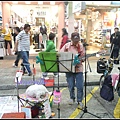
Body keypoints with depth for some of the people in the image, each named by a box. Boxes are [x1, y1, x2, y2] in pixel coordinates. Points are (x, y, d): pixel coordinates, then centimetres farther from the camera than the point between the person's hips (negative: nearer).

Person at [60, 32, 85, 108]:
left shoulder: (81, 46, 3)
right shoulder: (67, 46, 0)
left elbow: (83, 57, 6)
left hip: (78, 68, 0)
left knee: (80, 86, -1)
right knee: (71, 86, 8)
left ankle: (79, 100, 16)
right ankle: (72, 98, 31)